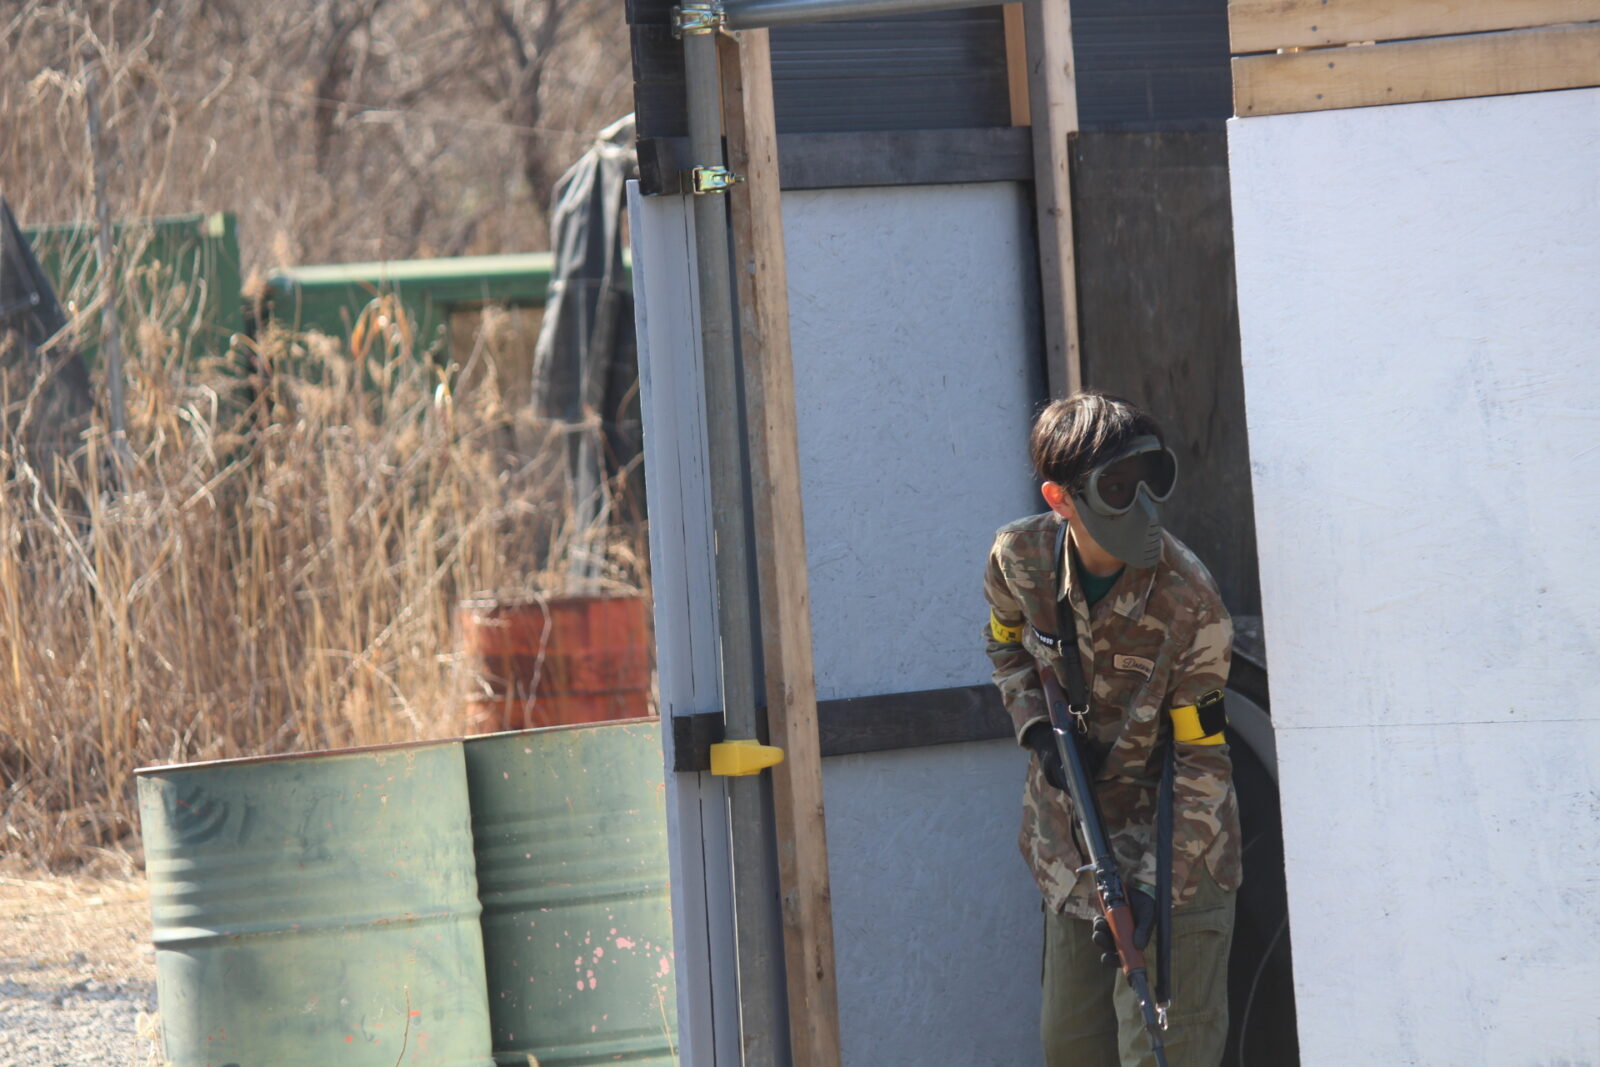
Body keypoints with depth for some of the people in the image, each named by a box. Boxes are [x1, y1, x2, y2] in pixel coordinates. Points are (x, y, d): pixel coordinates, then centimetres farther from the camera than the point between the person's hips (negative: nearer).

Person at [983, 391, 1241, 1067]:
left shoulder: (1188, 602, -24)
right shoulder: (1021, 557, -13)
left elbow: (1201, 758, -18)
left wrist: (1157, 880, -26)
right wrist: (1036, 728, -7)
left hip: (1170, 852, -5)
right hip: (1072, 847, 5)